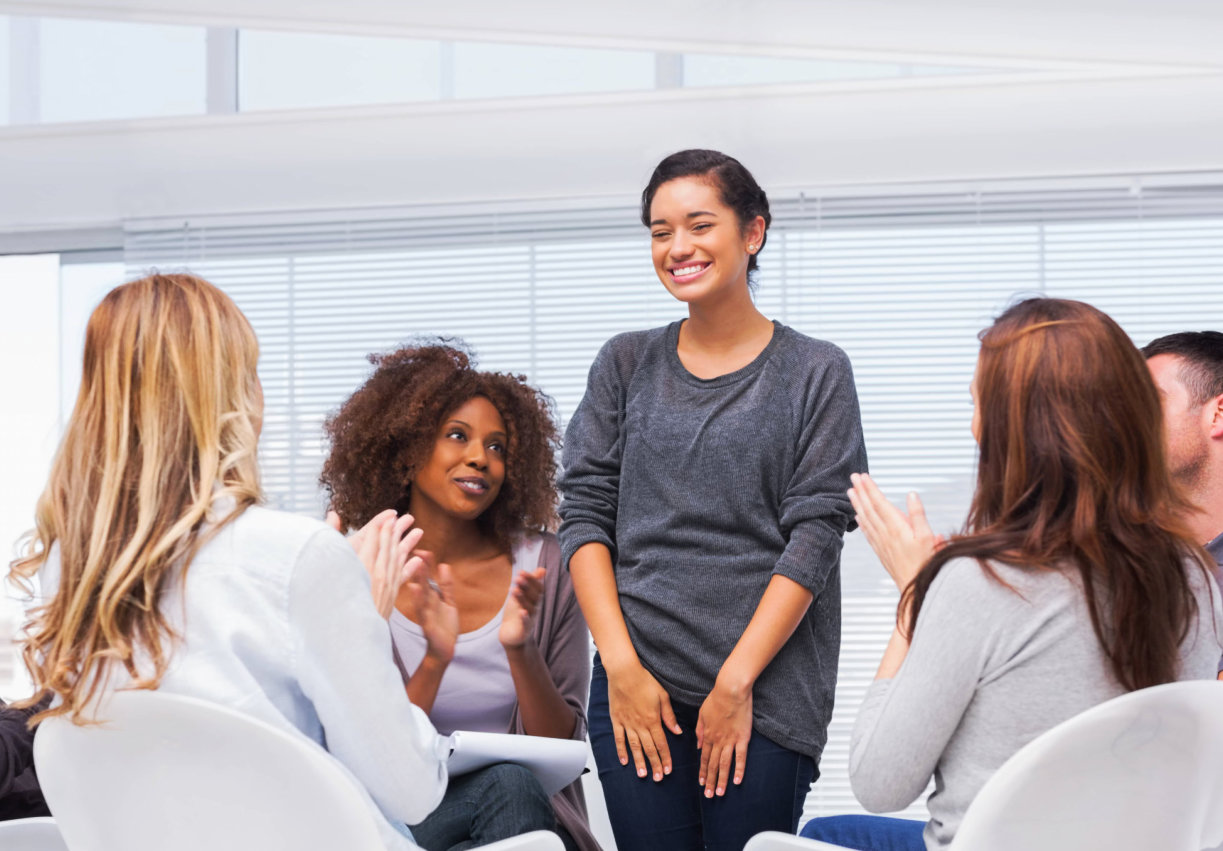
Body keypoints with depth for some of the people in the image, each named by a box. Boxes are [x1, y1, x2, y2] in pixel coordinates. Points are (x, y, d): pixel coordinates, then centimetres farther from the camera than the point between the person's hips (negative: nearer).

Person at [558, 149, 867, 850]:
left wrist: (737, 681, -10)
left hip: (767, 693, -2)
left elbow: (815, 534, -3)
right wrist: (622, 666, -5)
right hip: (635, 686, 2)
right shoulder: (626, 365, 12)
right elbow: (585, 512, 6)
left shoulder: (816, 373, 4)